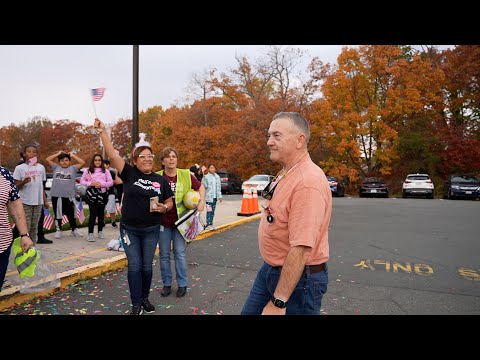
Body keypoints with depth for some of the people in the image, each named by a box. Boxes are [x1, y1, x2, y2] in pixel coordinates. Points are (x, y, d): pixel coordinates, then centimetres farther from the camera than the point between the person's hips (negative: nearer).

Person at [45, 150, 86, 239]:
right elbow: (47, 159, 1)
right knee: (58, 214, 10)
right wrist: (58, 153, 6)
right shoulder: (56, 168, 8)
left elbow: (82, 162, -5)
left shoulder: (73, 168, 5)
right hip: (56, 195, 1)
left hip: (69, 196, -1)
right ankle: (58, 230, 23)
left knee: (71, 214, 9)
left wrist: (72, 155, 2)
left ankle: (74, 229, 23)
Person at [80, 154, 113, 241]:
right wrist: (90, 183, -12)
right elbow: (82, 181, 6)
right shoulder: (88, 170, 7)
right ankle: (90, 233, -5)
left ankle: (100, 231, 22)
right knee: (93, 214, -8)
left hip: (103, 194, 2)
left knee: (101, 213, 10)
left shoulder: (106, 171, 9)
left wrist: (101, 184, -12)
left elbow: (111, 182, 4)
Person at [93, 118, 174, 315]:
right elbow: (112, 154, -12)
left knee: (147, 266, 12)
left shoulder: (160, 180, 1)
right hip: (129, 229, -1)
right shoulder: (129, 173, -4)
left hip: (151, 230, 2)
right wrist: (102, 132, -18)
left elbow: (169, 202, 8)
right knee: (134, 266, 3)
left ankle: (145, 298, 32)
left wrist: (163, 208, -13)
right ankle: (136, 304, 16)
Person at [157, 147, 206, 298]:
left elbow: (200, 187, 10)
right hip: (162, 222, 1)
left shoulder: (186, 175, -4)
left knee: (180, 253, 5)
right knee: (164, 254, 10)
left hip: (180, 220, 0)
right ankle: (166, 284, 25)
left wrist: (202, 202, -3)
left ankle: (182, 284, 20)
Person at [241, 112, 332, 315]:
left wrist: (278, 302, -27)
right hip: (271, 269, 9)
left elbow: (301, 248, -31)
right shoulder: (286, 174, 6)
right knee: (249, 312, 19)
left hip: (299, 278, -9)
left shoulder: (308, 182, -27)